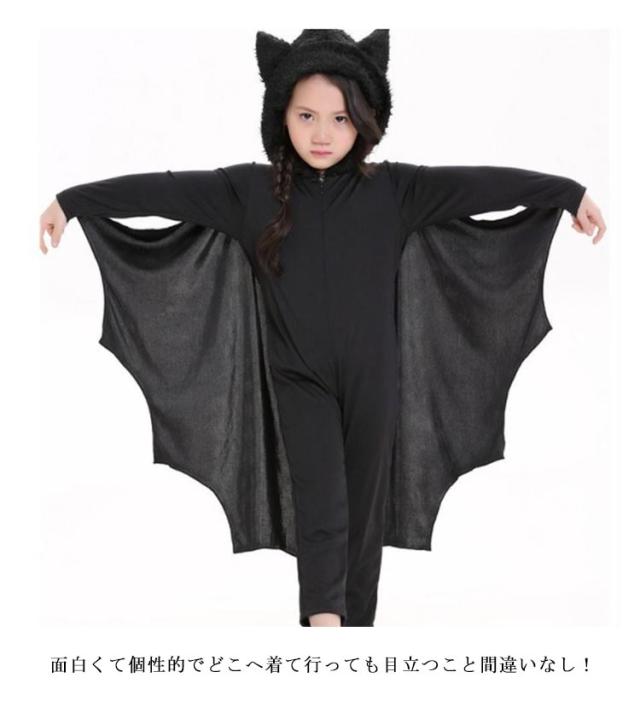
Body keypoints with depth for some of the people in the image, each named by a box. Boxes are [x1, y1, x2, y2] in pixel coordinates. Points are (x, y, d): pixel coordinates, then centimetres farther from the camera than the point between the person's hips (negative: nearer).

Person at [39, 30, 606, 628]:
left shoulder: (392, 188, -4)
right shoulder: (252, 189, -5)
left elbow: (479, 183, -7)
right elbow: (164, 189, -7)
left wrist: (571, 193, -8)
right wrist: (71, 200, -8)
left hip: (371, 376, 1)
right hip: (299, 376, -1)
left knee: (363, 510, 9)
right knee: (321, 501, -14)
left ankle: (356, 622, 21)